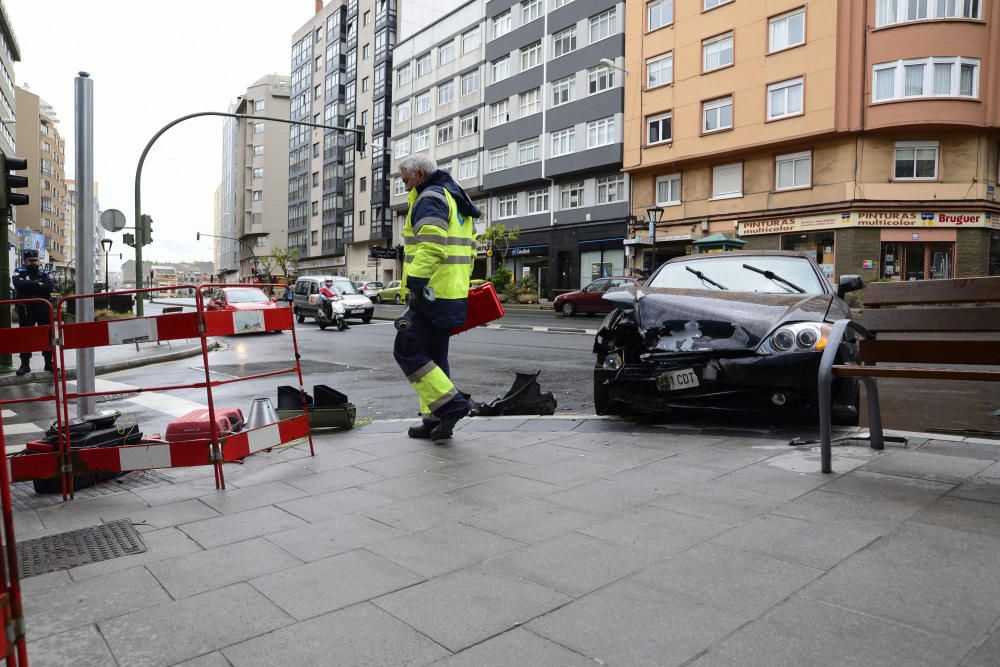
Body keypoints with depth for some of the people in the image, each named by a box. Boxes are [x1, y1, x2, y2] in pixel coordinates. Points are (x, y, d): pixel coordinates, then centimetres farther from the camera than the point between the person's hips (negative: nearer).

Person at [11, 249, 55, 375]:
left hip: (43, 308, 1)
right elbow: (19, 284, -16)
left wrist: (29, 286, -13)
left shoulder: (44, 273, 9)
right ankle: (25, 364, 7)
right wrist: (38, 284, -14)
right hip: (26, 309, -1)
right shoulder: (19, 273, 6)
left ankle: (49, 362, 11)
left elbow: (51, 287, -10)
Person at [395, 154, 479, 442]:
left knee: (407, 351, -6)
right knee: (434, 357, 14)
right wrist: (462, 284, 26)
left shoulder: (429, 198, -9)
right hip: (453, 294, 10)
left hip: (430, 293, -10)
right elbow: (470, 248, 25)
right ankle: (435, 419, 18)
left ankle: (450, 404, -10)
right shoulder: (456, 199, 22)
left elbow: (431, 245, -25)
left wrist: (416, 282, -27)